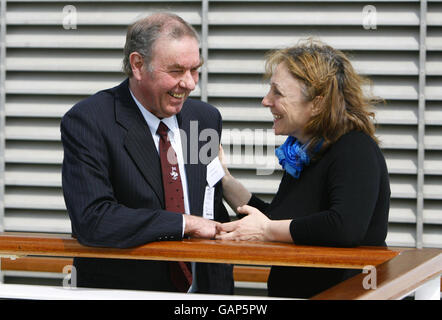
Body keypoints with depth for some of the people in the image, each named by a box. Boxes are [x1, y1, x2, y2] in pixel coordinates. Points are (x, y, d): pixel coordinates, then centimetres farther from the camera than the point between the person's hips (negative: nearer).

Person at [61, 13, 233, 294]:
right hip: (121, 293, -3)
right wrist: (187, 223, -15)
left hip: (201, 292, 4)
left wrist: (222, 290, 7)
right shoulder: (86, 122, -7)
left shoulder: (206, 118, 10)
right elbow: (92, 220, -18)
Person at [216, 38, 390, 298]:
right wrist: (224, 178, 14)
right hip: (287, 292, 8)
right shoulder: (302, 153, 12)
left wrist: (266, 231, -16)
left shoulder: (356, 152, -13)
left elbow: (346, 228, -29)